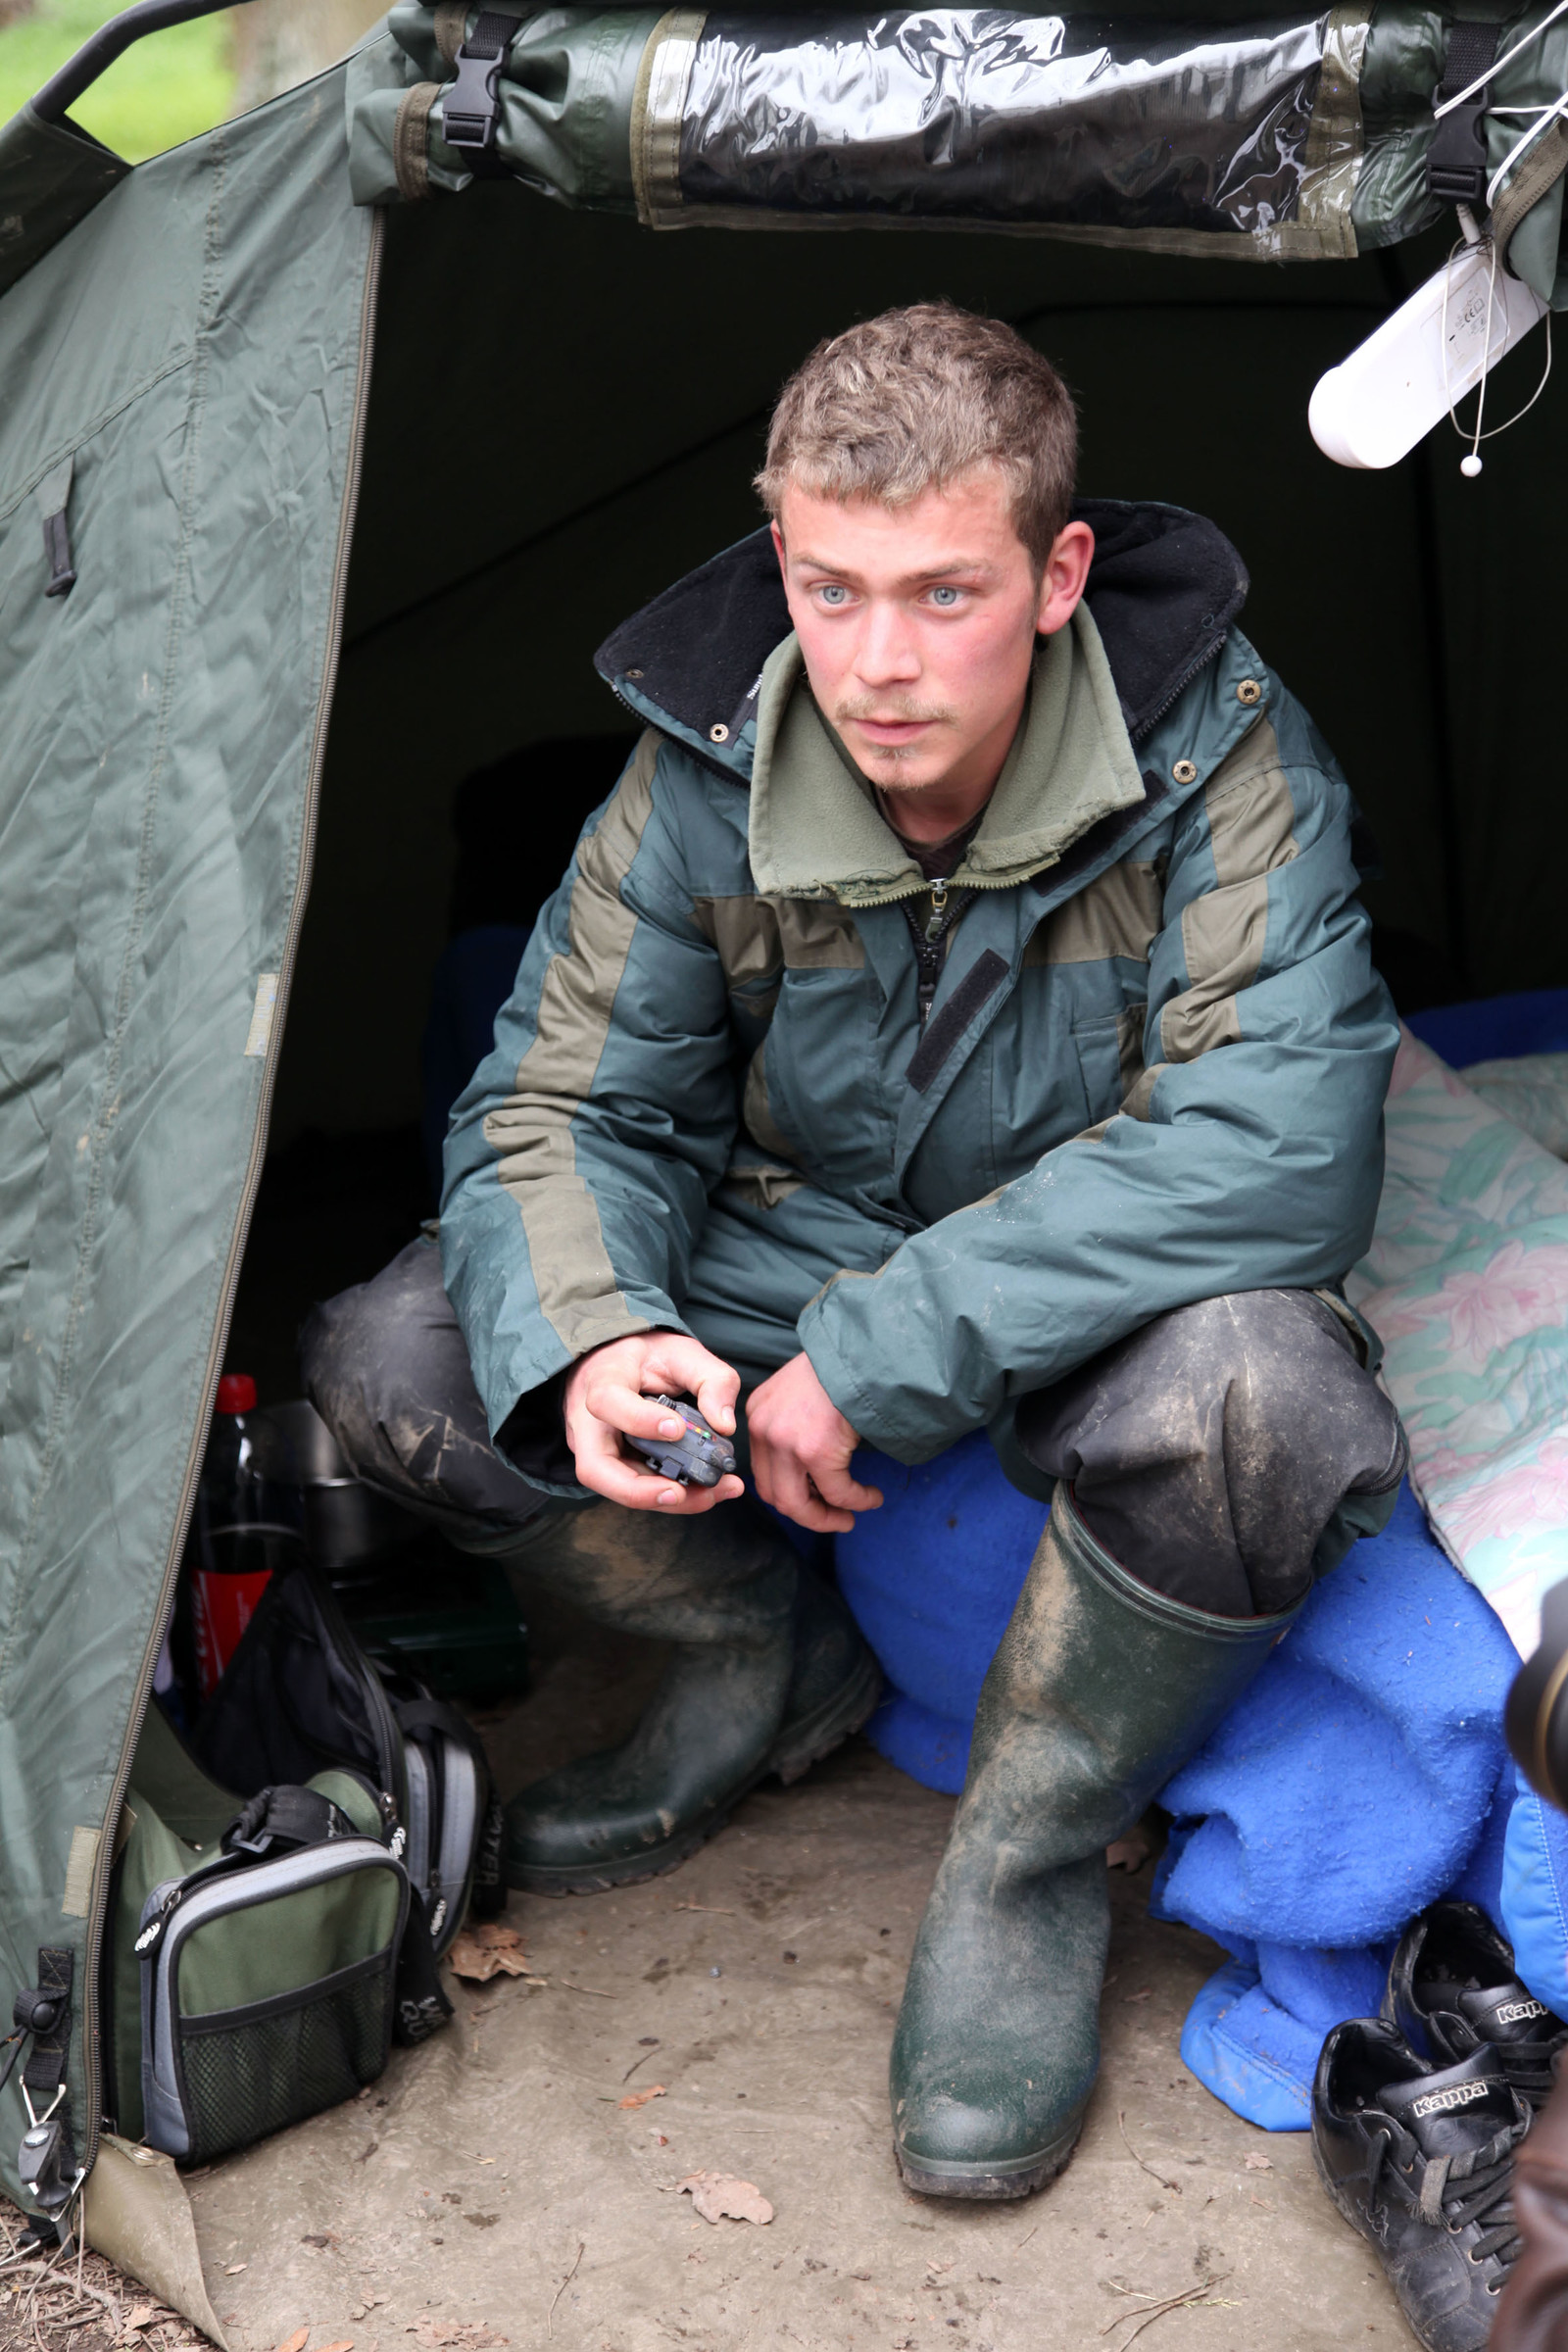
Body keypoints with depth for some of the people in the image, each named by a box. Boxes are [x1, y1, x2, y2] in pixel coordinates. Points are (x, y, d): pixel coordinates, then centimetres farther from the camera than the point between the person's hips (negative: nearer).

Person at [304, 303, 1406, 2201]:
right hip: (783, 1259, 4)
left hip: (1098, 1309, -3)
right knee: (390, 1364, -15)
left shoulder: (1218, 761, -24)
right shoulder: (707, 772, -15)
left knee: (1251, 1396, -39)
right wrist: (589, 1337, -32)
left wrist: (881, 1349, -35)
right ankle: (771, 1669, 10)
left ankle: (1025, 1860, -11)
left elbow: (1277, 1149, -34)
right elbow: (559, 1102, -8)